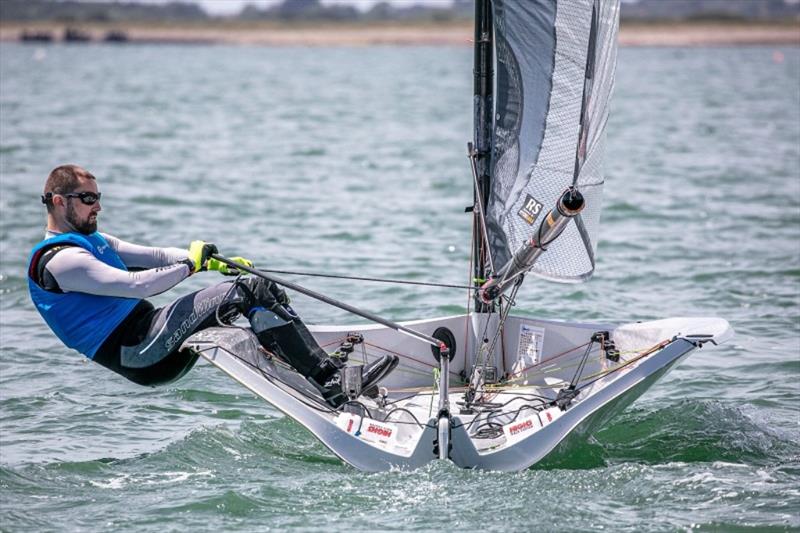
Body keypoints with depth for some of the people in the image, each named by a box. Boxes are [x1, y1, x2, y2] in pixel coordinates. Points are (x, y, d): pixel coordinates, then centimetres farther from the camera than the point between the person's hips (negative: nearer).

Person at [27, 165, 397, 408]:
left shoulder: (93, 241, 23)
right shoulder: (58, 260, -11)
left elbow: (154, 256, 20)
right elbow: (136, 285, -20)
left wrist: (214, 262, 7)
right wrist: (191, 265, -11)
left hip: (150, 339, 10)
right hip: (137, 354, -10)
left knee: (267, 293, -1)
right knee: (248, 292, -20)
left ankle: (325, 370, -12)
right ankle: (332, 383, -26)